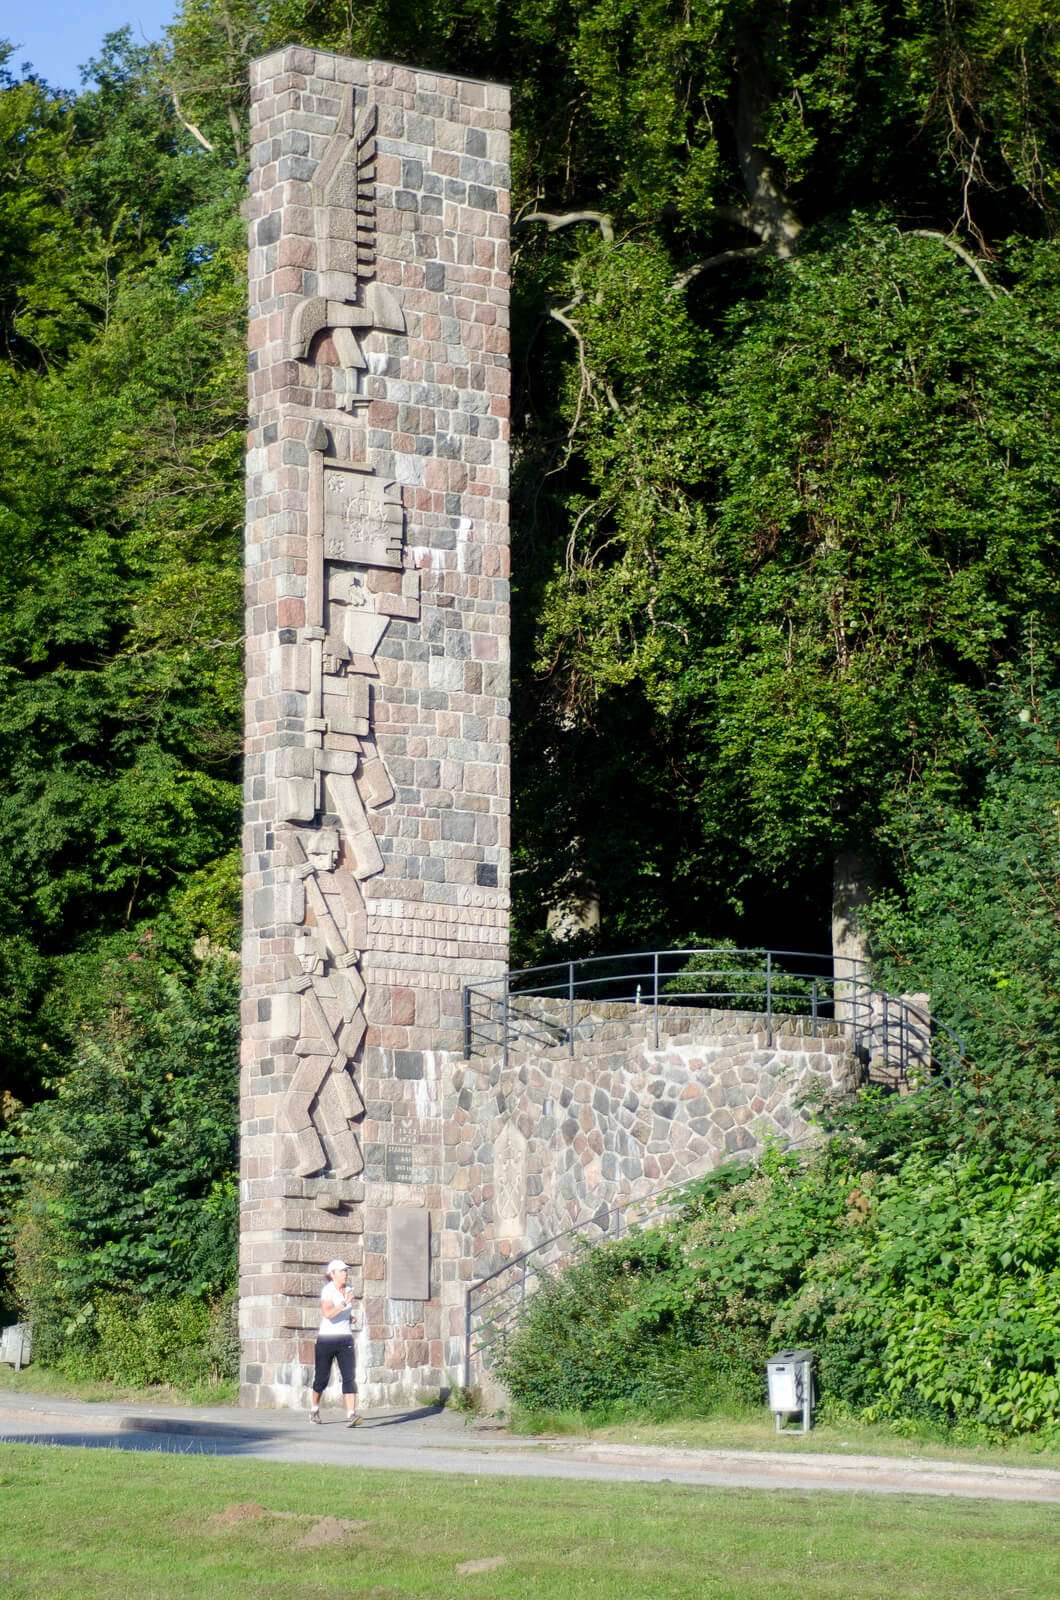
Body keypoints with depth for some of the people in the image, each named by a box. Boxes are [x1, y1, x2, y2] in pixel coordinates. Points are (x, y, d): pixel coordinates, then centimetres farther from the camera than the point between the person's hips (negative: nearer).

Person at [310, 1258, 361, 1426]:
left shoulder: (348, 1291, 9)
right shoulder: (327, 1290, -11)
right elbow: (327, 1313, -27)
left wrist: (350, 1317, 12)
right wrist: (344, 1304, -33)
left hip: (345, 1339, 4)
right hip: (326, 1339, -4)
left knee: (349, 1377, -12)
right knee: (322, 1378, 9)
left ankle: (351, 1416, -21)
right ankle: (315, 1409, 34)